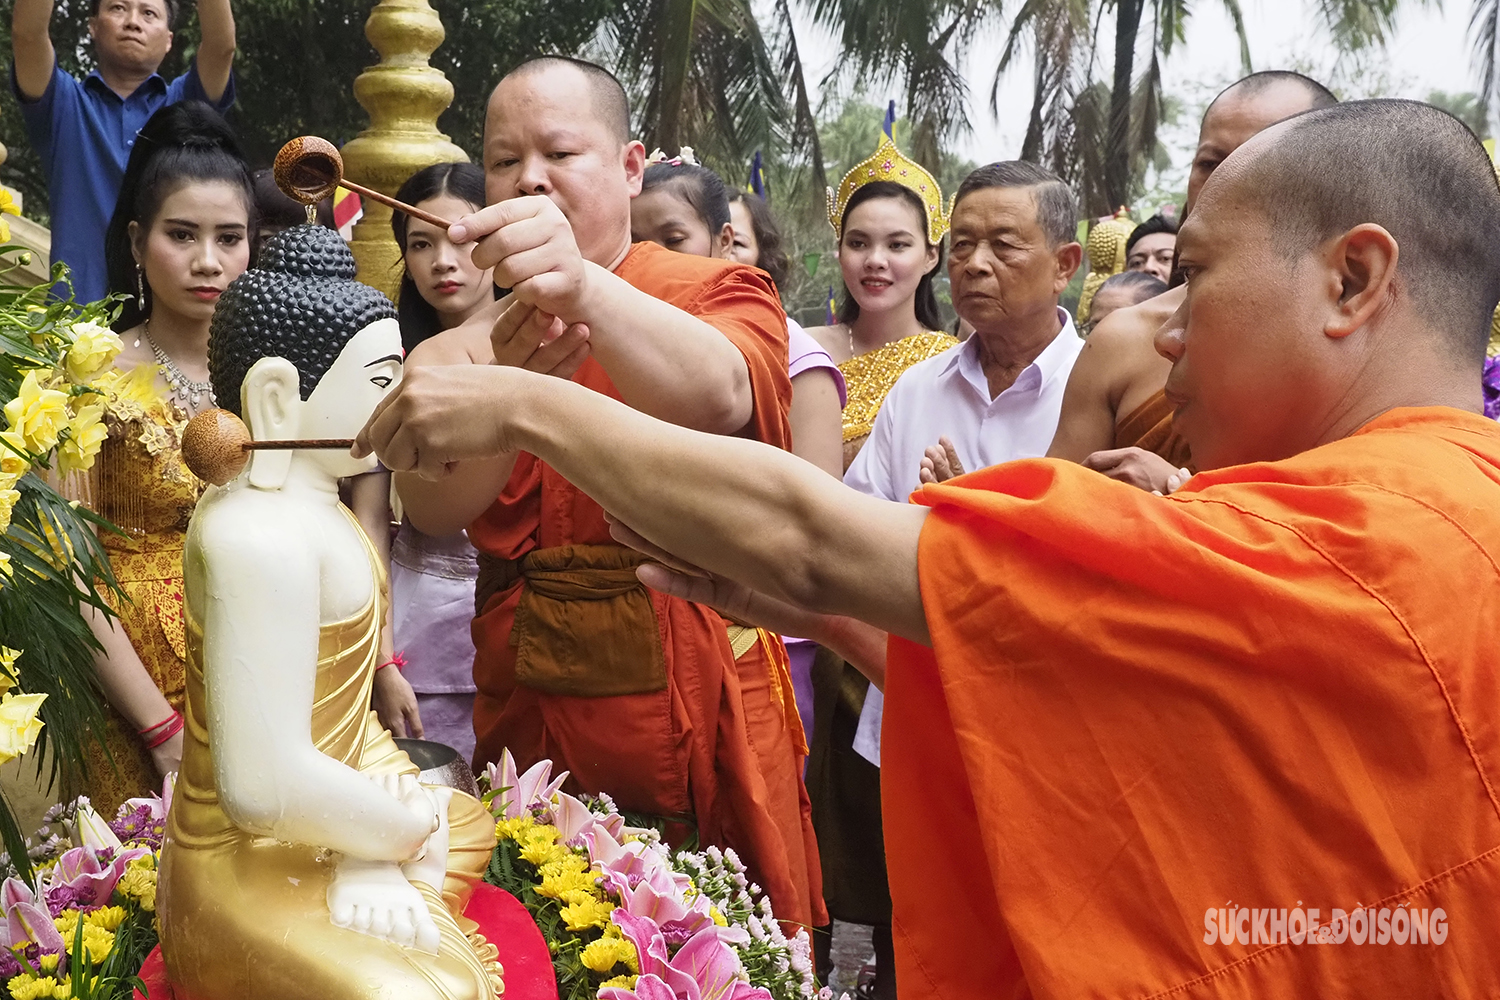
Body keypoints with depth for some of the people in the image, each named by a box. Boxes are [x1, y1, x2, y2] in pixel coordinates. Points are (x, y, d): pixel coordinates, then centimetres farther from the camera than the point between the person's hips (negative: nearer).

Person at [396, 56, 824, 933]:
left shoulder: (721, 294, -2)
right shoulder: (467, 345, 5)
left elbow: (716, 397, -26)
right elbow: (431, 506, -14)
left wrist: (585, 288, -43)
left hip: (704, 709, -2)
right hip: (529, 718, 2)